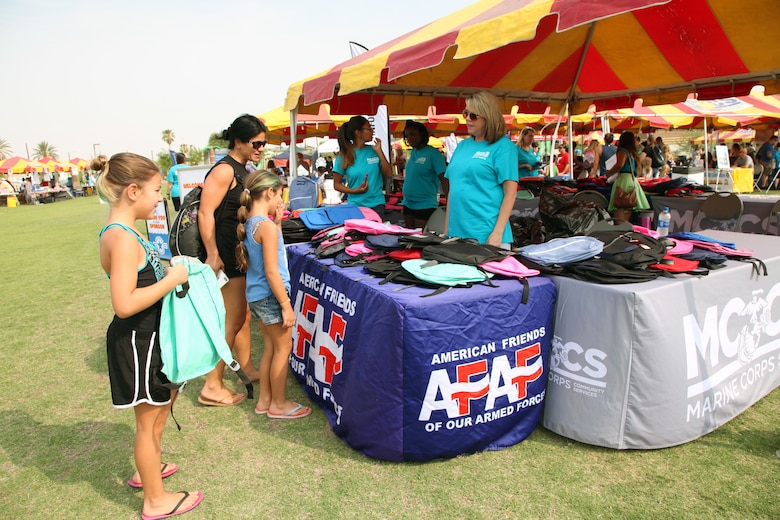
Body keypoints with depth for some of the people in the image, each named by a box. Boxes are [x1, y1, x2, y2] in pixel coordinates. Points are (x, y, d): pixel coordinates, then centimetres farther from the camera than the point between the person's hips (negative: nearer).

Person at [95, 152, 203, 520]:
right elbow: (124, 304, -32)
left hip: (148, 336, 10)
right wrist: (171, 279, -24)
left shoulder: (120, 233, 5)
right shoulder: (123, 238, -26)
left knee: (165, 397, 26)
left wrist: (168, 271, 3)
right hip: (136, 341, -10)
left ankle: (147, 469, 46)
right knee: (148, 419, 6)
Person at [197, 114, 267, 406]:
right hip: (227, 258, -10)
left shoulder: (242, 171, 14)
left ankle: (247, 368, 34)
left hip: (242, 255, 10)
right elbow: (205, 212, -23)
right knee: (231, 322, -4)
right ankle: (212, 387, 8)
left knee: (243, 315, 19)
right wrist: (212, 256, -26)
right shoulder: (224, 170, -16)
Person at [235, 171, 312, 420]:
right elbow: (272, 271, -22)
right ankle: (279, 404, 19)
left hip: (256, 295, 9)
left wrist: (277, 223, 8)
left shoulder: (249, 222, 7)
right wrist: (286, 305, -18)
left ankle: (265, 399, 31)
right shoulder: (267, 226, -20)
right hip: (270, 296, -9)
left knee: (270, 347, 19)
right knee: (283, 347, 6)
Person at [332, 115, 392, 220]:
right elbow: (337, 184, 1)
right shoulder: (344, 156, -3)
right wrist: (354, 191, -15)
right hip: (355, 205, -2)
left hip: (377, 204, 2)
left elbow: (389, 174, 0)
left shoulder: (373, 151, 2)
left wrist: (379, 151, -5)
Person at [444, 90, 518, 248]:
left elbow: (510, 193, -8)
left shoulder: (503, 146, -3)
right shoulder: (462, 146, 13)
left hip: (486, 235, -6)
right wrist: (446, 229, 13)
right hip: (456, 232, 6)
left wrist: (497, 234, -15)